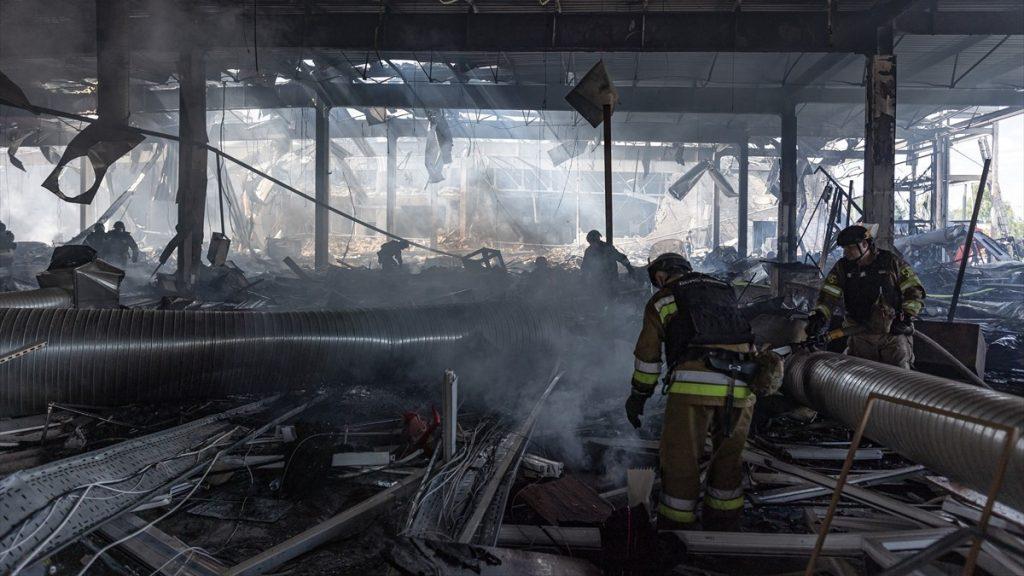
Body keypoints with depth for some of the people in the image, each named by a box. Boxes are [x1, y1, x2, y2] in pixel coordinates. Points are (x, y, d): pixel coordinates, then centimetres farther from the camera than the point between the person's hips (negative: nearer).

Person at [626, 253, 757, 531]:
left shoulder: (662, 299, 15)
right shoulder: (724, 290, 29)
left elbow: (647, 354, 13)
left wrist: (638, 396, 22)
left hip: (695, 383, -5)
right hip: (740, 386, 5)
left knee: (680, 459, 6)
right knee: (729, 456, 20)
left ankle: (676, 525, 14)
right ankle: (724, 521, 33)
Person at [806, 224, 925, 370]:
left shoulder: (891, 262, -2)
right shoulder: (842, 268, 3)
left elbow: (915, 291, 1)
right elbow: (828, 295, -7)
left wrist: (907, 317, -10)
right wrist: (819, 315, -24)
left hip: (895, 332, -1)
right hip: (861, 338, 2)